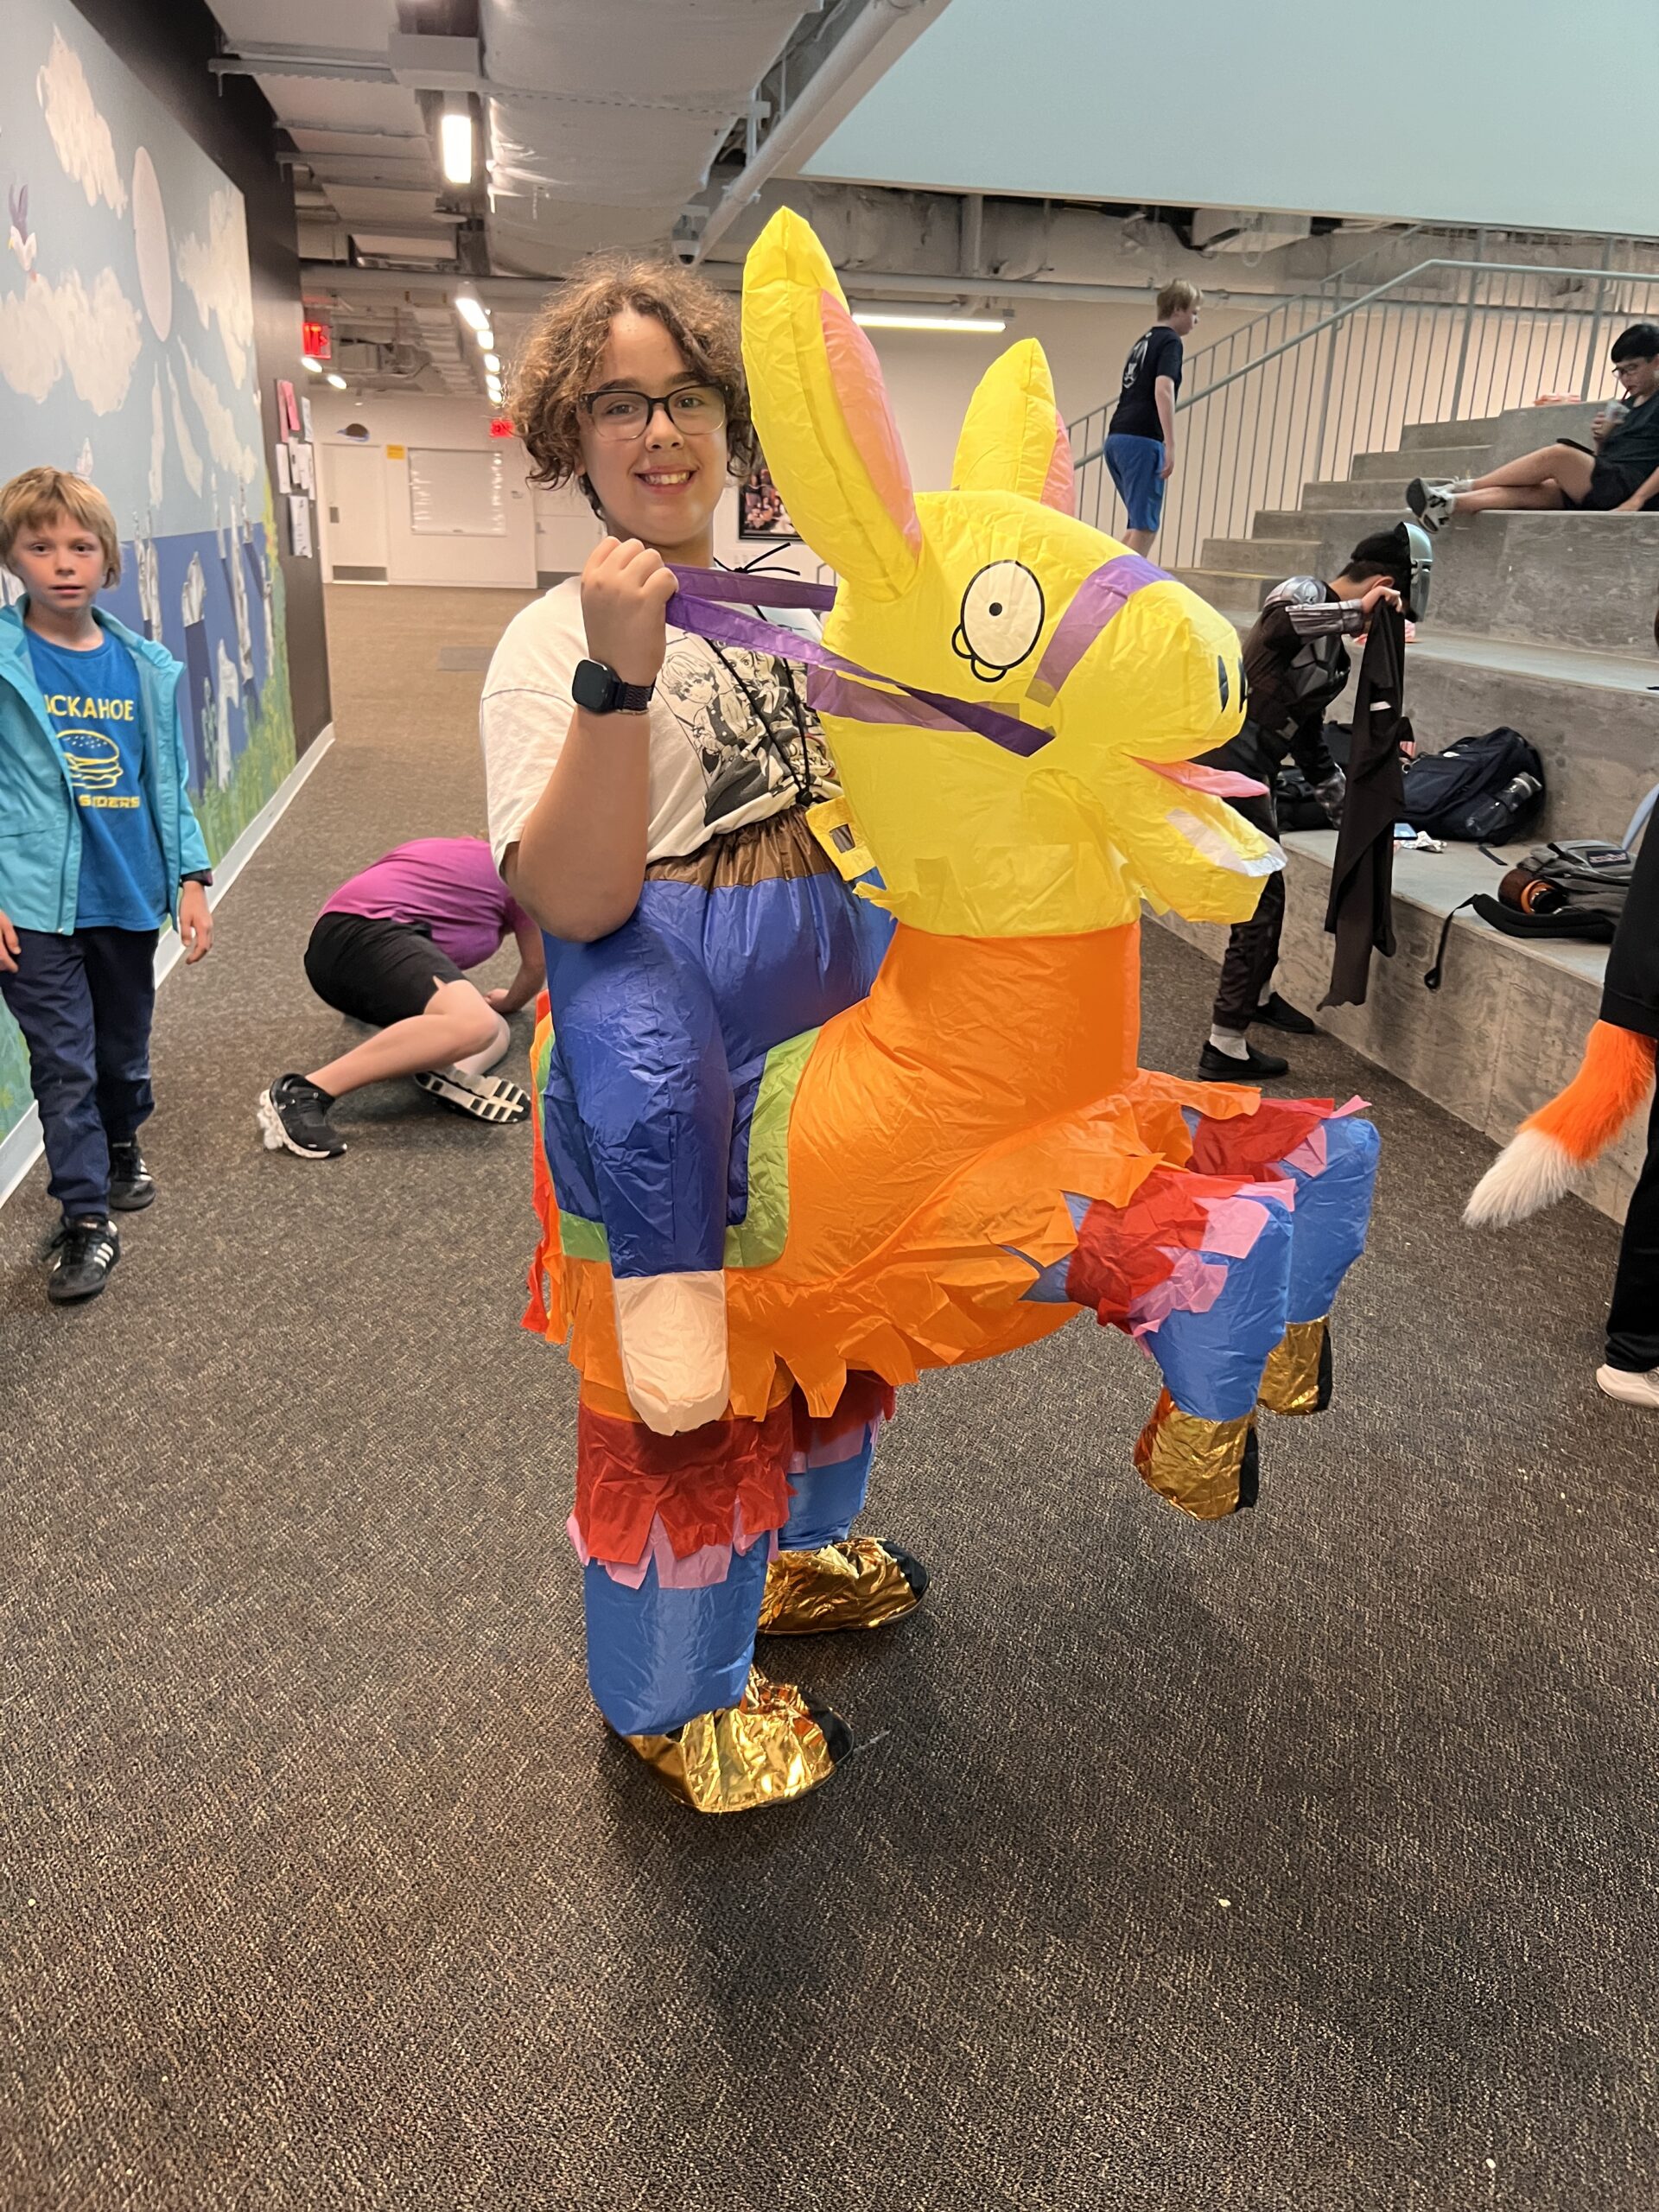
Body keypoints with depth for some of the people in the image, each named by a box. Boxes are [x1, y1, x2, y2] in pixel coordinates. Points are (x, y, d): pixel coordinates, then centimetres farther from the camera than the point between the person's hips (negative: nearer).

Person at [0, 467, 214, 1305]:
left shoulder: (146, 666, 5)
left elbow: (168, 780, 10)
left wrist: (191, 876, 4)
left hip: (128, 896, 4)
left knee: (125, 1048, 18)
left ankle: (122, 1145, 45)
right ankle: (86, 1219, 12)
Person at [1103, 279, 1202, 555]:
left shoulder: (1143, 342, 24)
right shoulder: (1170, 341, -3)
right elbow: (1162, 390, -17)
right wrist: (1170, 444, -20)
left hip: (1117, 438, 9)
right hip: (1142, 440, -9)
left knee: (1141, 522, 15)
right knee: (1146, 525, -8)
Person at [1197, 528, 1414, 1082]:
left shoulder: (1333, 652, 21)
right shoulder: (1304, 593, -5)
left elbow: (1311, 745, 27)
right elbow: (1276, 626, -31)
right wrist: (1357, 610, -24)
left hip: (1249, 771, 10)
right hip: (1228, 761, -10)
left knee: (1262, 895, 27)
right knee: (1261, 903, -3)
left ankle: (1259, 995, 52)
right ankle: (1225, 1048, 4)